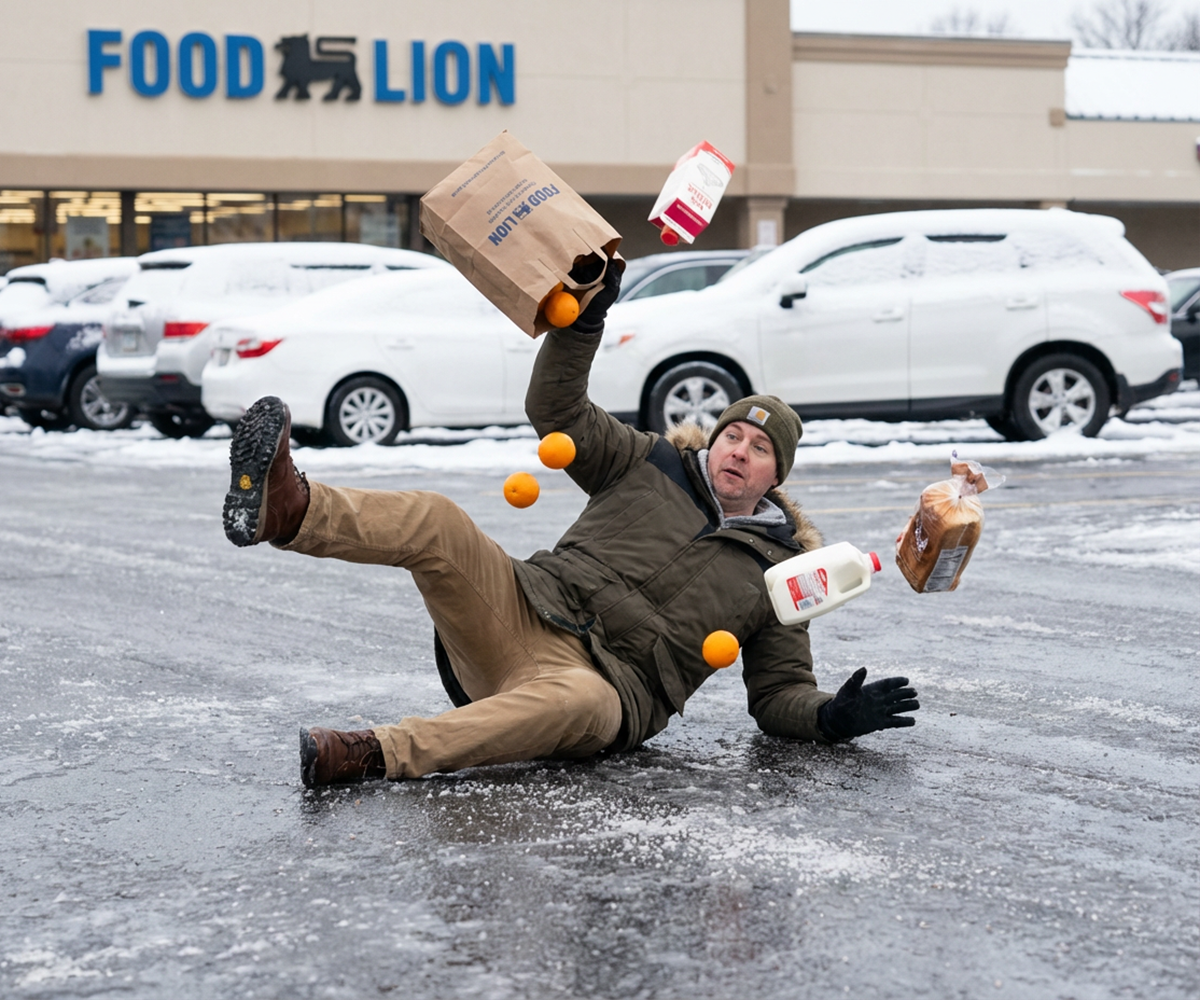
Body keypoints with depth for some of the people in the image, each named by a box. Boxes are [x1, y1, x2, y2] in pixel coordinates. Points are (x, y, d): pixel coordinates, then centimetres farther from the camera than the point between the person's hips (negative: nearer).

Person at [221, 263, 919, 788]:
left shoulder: (778, 570, 17)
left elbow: (780, 693, 17)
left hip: (611, 684, -3)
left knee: (578, 703, -42)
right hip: (521, 621, 3)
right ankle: (289, 510, -50)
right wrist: (583, 319, 2)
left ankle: (375, 756, -58)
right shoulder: (652, 467, 21)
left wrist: (834, 716, -6)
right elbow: (558, 408, 17)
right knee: (436, 523, -23)